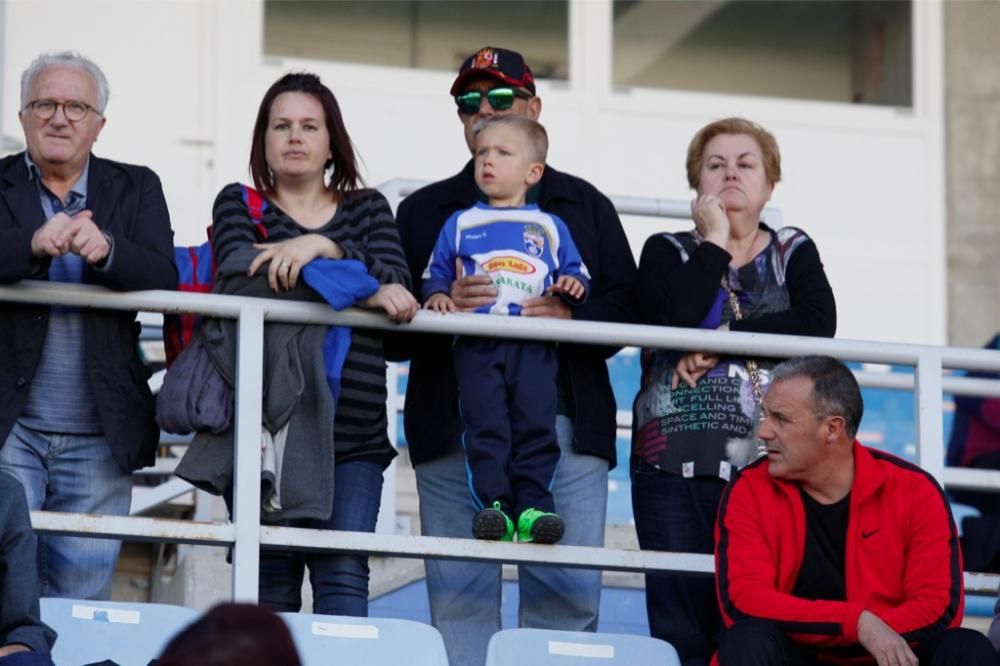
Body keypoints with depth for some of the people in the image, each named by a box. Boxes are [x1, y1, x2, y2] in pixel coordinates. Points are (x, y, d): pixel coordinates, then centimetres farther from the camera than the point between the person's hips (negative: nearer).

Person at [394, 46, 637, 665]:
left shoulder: (584, 206, 18)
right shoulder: (425, 211, 16)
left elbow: (627, 306, 8)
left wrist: (574, 318, -12)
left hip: (565, 422, 0)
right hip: (455, 423, 0)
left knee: (569, 592, -5)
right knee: (460, 590, -3)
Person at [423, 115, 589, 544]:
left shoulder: (550, 228, 20)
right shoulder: (460, 224, 20)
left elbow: (575, 273, 20)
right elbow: (436, 272, 19)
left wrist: (573, 284, -3)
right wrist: (437, 294, -3)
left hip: (534, 346, 0)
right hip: (477, 344, 0)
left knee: (536, 425, -10)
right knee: (486, 426, -12)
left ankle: (533, 507, -12)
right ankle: (493, 505, -16)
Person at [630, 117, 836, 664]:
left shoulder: (795, 253, 17)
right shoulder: (668, 252, 14)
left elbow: (817, 326, -4)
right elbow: (675, 317, -9)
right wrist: (715, 243, 1)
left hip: (769, 461, 0)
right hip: (676, 461, 0)